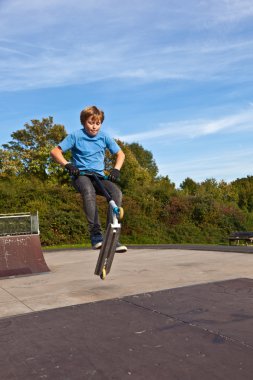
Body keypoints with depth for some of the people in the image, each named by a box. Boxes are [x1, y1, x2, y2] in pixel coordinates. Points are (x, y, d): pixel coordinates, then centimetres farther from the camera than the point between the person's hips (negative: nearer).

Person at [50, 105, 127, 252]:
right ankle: (96, 235, -40)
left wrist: (116, 169, -5)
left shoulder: (104, 136, 5)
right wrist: (67, 165, -19)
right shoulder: (76, 135, -2)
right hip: (81, 175, -3)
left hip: (99, 176, 3)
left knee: (117, 192, -28)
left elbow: (120, 154, 14)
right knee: (89, 191, -39)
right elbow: (55, 151, -2)